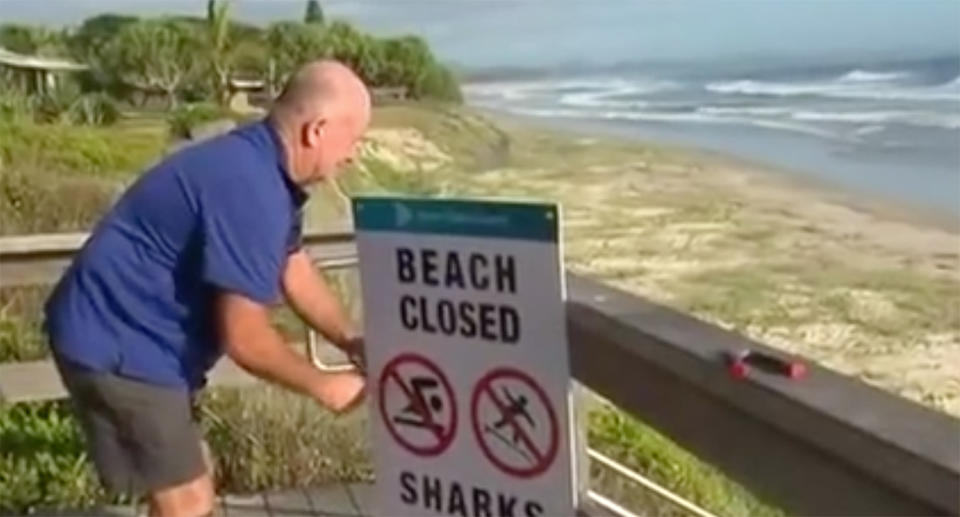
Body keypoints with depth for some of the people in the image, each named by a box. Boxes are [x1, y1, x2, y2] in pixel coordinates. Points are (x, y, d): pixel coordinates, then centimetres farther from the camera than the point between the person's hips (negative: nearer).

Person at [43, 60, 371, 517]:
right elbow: (245, 338, -26)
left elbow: (295, 273, 17)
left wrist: (353, 344, 5)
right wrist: (323, 386, -11)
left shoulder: (265, 170, 5)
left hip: (135, 334, 11)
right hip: (117, 344, -11)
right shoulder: (249, 188, -28)